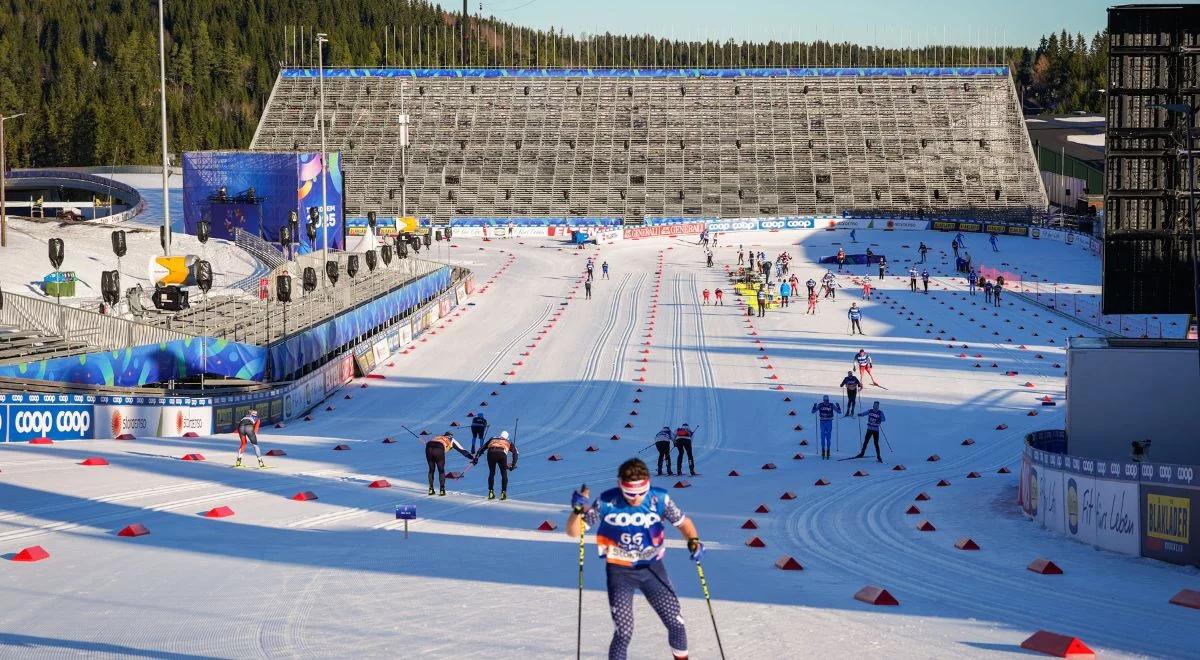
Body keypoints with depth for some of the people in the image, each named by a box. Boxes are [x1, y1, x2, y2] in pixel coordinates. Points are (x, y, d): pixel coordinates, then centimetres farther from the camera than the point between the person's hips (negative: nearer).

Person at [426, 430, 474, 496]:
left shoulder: (438, 437, 40)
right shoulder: (451, 440, 29)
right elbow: (462, 450, 30)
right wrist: (473, 458, 34)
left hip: (428, 447, 3)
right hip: (439, 450, -3)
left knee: (431, 469, 21)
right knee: (441, 471, 15)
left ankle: (431, 489, 19)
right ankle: (442, 490, 10)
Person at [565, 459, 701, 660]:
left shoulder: (659, 499, -15)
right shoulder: (607, 502, -17)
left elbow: (683, 522, 1)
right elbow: (573, 532, -11)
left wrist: (693, 541, -19)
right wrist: (578, 510, -31)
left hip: (652, 568, 2)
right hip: (619, 570, -2)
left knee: (676, 623, 7)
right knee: (623, 633, -12)